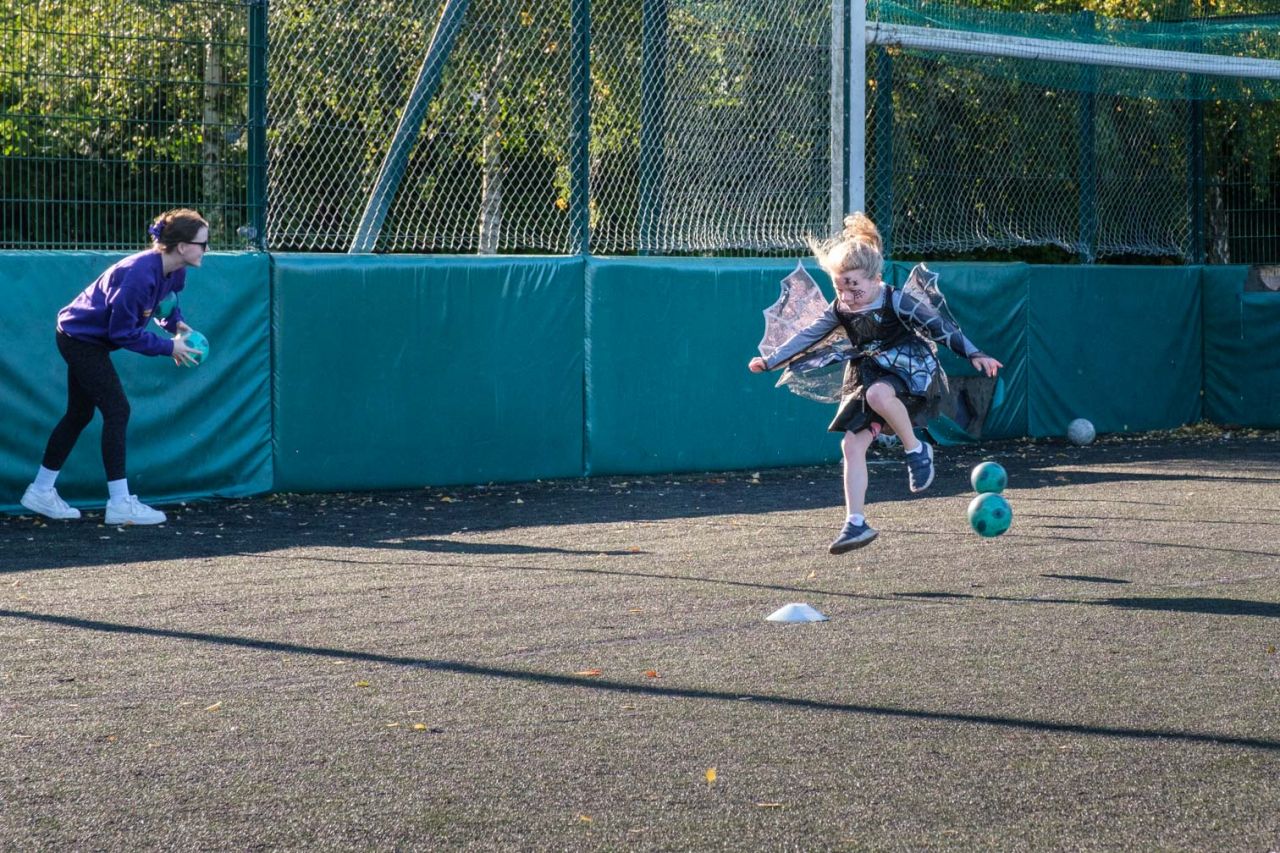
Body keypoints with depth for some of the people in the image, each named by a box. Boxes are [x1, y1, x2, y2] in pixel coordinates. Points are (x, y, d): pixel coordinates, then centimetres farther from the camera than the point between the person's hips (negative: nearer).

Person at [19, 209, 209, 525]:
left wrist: (175, 322, -2)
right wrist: (168, 347, -23)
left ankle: (41, 491, 26)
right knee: (117, 411, -12)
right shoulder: (140, 274, -33)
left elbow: (165, 297, 18)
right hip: (80, 340, -10)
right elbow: (123, 332, -28)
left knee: (79, 416, 16)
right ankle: (120, 504, -10)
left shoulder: (174, 271, -5)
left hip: (82, 338, 10)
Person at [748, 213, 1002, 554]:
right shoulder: (841, 310, 1)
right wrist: (771, 362, 12)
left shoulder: (897, 302, -16)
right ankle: (856, 524, -3)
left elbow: (940, 328, -15)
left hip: (911, 370, -6)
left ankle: (916, 450, -17)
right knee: (852, 444, -7)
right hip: (870, 376, 6)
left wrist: (974, 355, -22)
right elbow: (808, 336, 12)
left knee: (877, 394, -41)